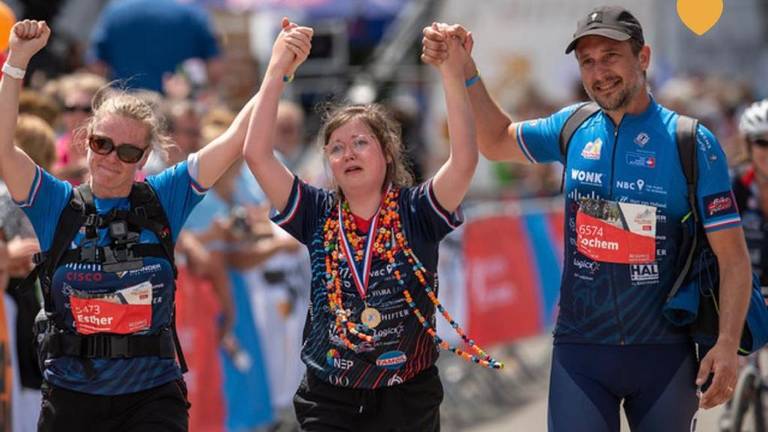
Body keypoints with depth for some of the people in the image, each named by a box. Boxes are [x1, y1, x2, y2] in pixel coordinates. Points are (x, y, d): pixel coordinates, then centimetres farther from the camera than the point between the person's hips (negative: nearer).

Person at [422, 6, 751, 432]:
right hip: (580, 349, 2)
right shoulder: (574, 128, 5)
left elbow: (732, 255, -7)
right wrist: (464, 71, 9)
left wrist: (727, 345, -18)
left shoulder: (690, 142, -6)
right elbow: (497, 141, 24)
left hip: (664, 350, -2)